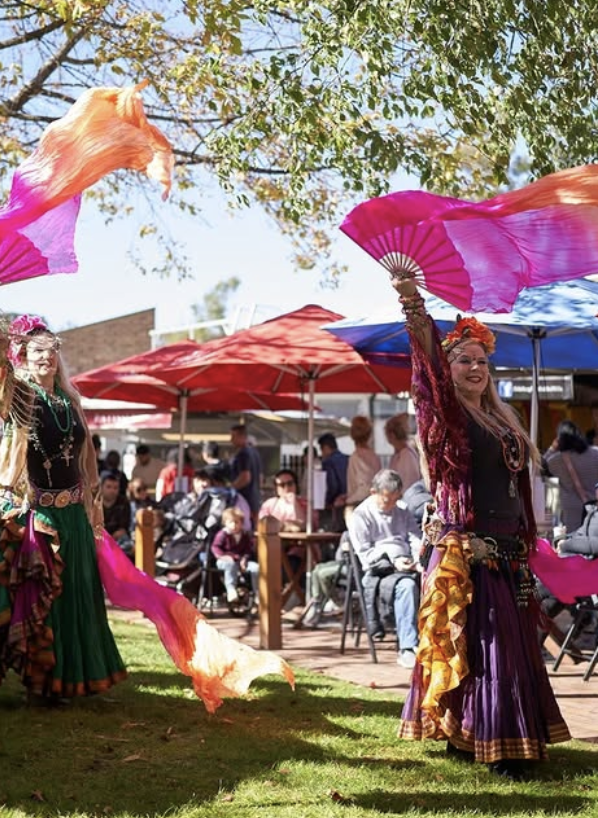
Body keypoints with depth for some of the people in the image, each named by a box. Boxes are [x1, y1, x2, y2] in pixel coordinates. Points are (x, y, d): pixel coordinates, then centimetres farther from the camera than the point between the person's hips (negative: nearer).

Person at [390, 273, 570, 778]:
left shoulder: (500, 418, 15)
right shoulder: (448, 416, -7)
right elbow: (430, 370, -27)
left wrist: (526, 543, 19)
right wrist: (415, 310, -45)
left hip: (507, 551, 8)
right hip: (465, 551, -8)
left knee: (513, 641, 11)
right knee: (480, 643, -6)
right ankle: (487, 744, -1)